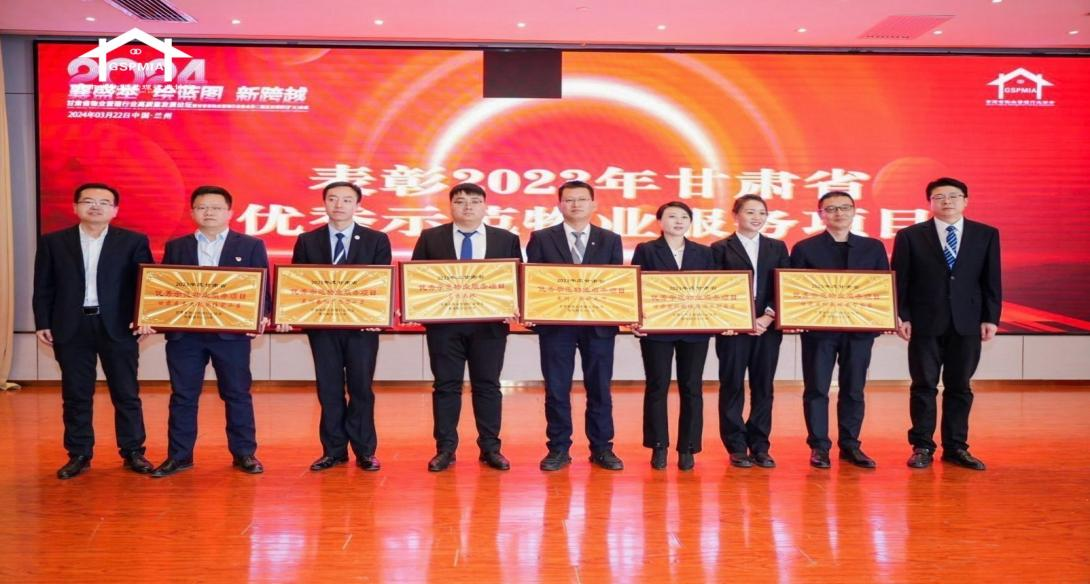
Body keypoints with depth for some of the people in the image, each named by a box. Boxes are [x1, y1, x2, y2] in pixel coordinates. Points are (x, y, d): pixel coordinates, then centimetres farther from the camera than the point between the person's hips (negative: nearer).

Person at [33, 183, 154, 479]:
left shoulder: (134, 241, 2)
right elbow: (43, 287, 7)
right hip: (71, 327, 1)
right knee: (76, 396, 8)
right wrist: (43, 323, 1)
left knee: (126, 394, 4)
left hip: (118, 327, -1)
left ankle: (133, 452, 14)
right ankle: (79, 455, 19)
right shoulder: (53, 242, 6)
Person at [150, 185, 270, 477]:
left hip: (232, 332, -2)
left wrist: (261, 316, -15)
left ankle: (244, 453, 15)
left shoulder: (251, 245, 5)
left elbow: (261, 287, 2)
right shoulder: (176, 247, 11)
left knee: (237, 395, 5)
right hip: (183, 332, 2)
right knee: (183, 396, 7)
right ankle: (179, 455, 17)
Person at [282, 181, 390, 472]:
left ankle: (364, 451, 14)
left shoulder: (377, 240, 2)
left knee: (361, 388, 3)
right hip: (321, 326, 2)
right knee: (329, 389, 7)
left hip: (362, 325, -1)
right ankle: (333, 450, 18)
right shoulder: (307, 241, 7)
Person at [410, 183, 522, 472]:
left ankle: (490, 448, 15)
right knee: (446, 385, 4)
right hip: (443, 322, 0)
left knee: (487, 385, 6)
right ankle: (445, 449, 14)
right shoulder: (430, 238, 6)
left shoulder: (507, 239, 7)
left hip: (490, 323, 0)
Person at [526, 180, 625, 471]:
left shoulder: (610, 240, 9)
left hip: (599, 324, 1)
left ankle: (601, 448, 18)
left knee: (599, 389, 7)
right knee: (556, 389, 4)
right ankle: (558, 449, 15)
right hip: (555, 324, -1)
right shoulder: (542, 238, 5)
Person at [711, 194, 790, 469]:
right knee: (732, 387, 1)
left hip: (768, 328, 3)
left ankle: (760, 446, 15)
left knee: (763, 387, 6)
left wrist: (768, 317, -9)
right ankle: (736, 448, 10)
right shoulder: (721, 249, 3)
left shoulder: (777, 248, 13)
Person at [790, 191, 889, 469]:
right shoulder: (805, 248, 2)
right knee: (816, 389, 2)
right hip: (818, 329, -2)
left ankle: (850, 445, 19)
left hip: (860, 329, 2)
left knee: (854, 390, 8)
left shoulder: (873, 247, 10)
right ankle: (819, 447, 11)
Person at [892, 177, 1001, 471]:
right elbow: (899, 281, 0)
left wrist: (991, 318, -1)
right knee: (924, 387, 4)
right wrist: (902, 316, -7)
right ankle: (922, 447, 12)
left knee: (959, 387, 8)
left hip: (967, 324, 2)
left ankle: (956, 447, 18)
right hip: (925, 323, -1)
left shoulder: (986, 234, 7)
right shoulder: (910, 236, 1)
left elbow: (992, 280, 6)